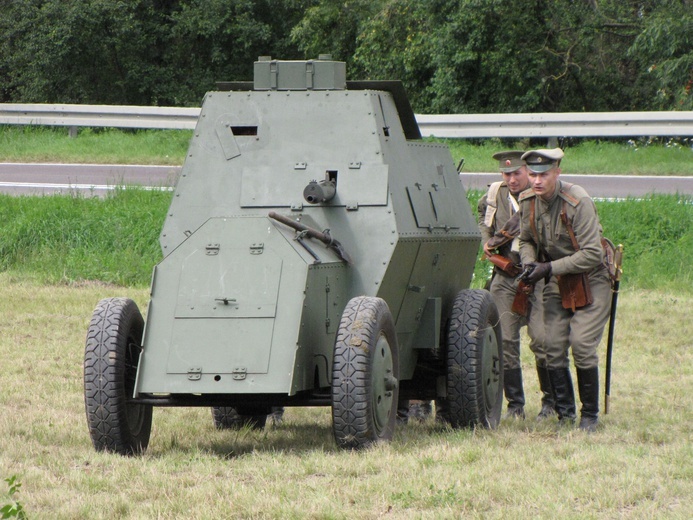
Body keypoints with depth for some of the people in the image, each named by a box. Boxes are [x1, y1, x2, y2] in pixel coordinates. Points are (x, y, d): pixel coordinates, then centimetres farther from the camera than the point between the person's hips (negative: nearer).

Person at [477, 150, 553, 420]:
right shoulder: (494, 194, 9)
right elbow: (483, 219, 29)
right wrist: (486, 241, 12)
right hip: (504, 278, 4)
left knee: (542, 339, -10)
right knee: (505, 341, 1)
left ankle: (551, 402, 5)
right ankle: (515, 404, 11)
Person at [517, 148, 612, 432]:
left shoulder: (578, 202, -23)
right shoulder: (528, 201, -4)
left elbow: (592, 254, -23)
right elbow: (526, 239, 15)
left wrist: (549, 268, -25)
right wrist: (528, 261, -8)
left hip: (590, 282, -6)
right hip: (557, 284, 6)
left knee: (582, 346, -13)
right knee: (553, 348, -2)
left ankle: (590, 415, 1)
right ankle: (565, 413, 10)